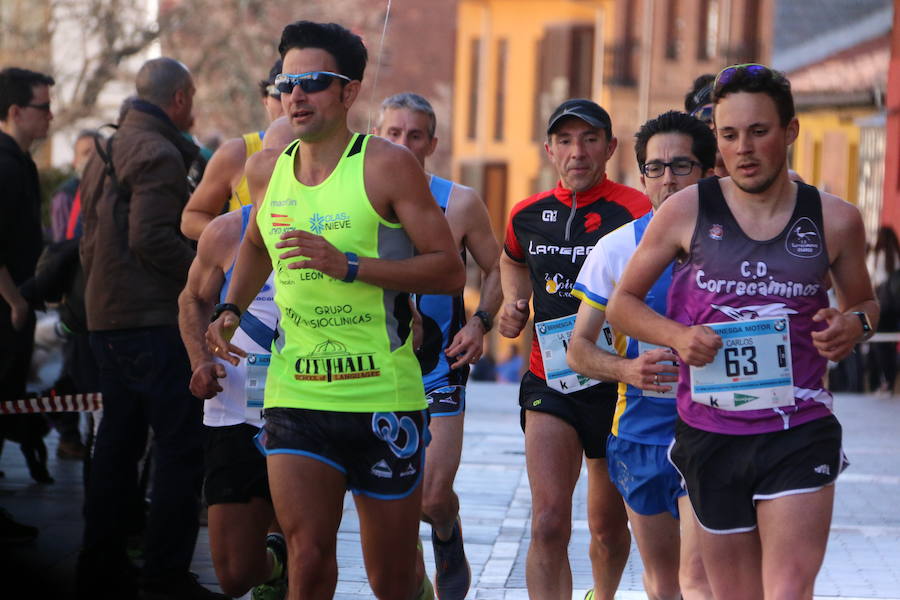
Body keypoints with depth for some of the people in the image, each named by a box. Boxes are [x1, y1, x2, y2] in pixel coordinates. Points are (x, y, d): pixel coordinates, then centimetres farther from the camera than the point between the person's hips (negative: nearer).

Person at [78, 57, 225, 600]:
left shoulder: (108, 151, 18)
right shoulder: (158, 154, -12)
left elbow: (90, 241, 21)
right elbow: (152, 238, -21)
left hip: (108, 319, 10)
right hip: (153, 321, -10)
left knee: (118, 443, 14)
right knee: (182, 446, -7)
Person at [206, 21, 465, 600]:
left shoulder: (388, 166, -7)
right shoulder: (267, 170, 8)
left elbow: (451, 271, -11)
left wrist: (348, 265, -20)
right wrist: (231, 309, 13)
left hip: (383, 396, -3)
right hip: (296, 396, 3)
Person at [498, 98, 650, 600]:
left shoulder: (635, 213, -11)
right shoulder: (528, 216, 5)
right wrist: (514, 305, 9)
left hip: (614, 384, -2)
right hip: (549, 383, 2)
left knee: (608, 526, 15)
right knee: (549, 524, -14)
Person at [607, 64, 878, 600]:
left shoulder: (835, 220, 1)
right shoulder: (687, 212, 0)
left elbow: (864, 303, 19)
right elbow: (623, 304, 9)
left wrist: (855, 325, -6)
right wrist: (677, 336, -11)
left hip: (800, 434, -1)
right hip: (710, 435, 1)